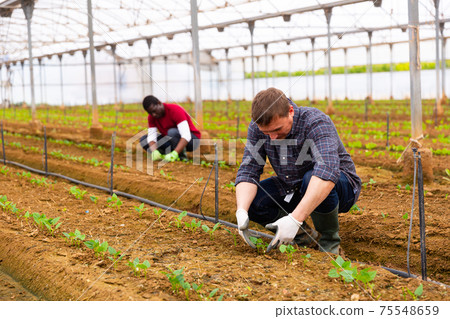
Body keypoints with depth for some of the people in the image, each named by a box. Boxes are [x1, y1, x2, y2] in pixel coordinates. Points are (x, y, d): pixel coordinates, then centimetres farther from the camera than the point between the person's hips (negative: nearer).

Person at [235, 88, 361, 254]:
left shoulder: (316, 123, -31)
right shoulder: (257, 127, -14)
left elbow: (327, 172, -46)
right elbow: (248, 171, -16)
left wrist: (295, 219, -54)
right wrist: (241, 212, -36)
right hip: (293, 189, 5)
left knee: (311, 179, -37)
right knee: (249, 200, -17)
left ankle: (330, 242, -13)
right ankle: (303, 235, 4)